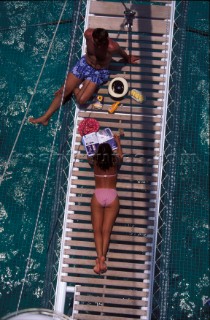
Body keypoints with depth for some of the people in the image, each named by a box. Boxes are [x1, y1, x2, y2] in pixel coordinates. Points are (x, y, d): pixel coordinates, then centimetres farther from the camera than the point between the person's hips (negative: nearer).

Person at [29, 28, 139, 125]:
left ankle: (75, 87, 12)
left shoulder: (112, 47, -31)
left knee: (81, 100, -21)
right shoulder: (88, 34, -22)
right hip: (84, 63, 3)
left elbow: (122, 52, -7)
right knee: (63, 91, -4)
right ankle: (45, 117, 7)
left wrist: (128, 58, 16)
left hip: (99, 72, -3)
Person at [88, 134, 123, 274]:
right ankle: (103, 257, -26)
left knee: (97, 230, -5)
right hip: (112, 196, 1)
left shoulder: (95, 162, 8)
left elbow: (90, 154, 32)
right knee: (106, 230, -6)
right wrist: (118, 141, 49)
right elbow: (120, 154, 33)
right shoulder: (115, 162, 8)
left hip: (98, 196, -1)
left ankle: (99, 258, -25)